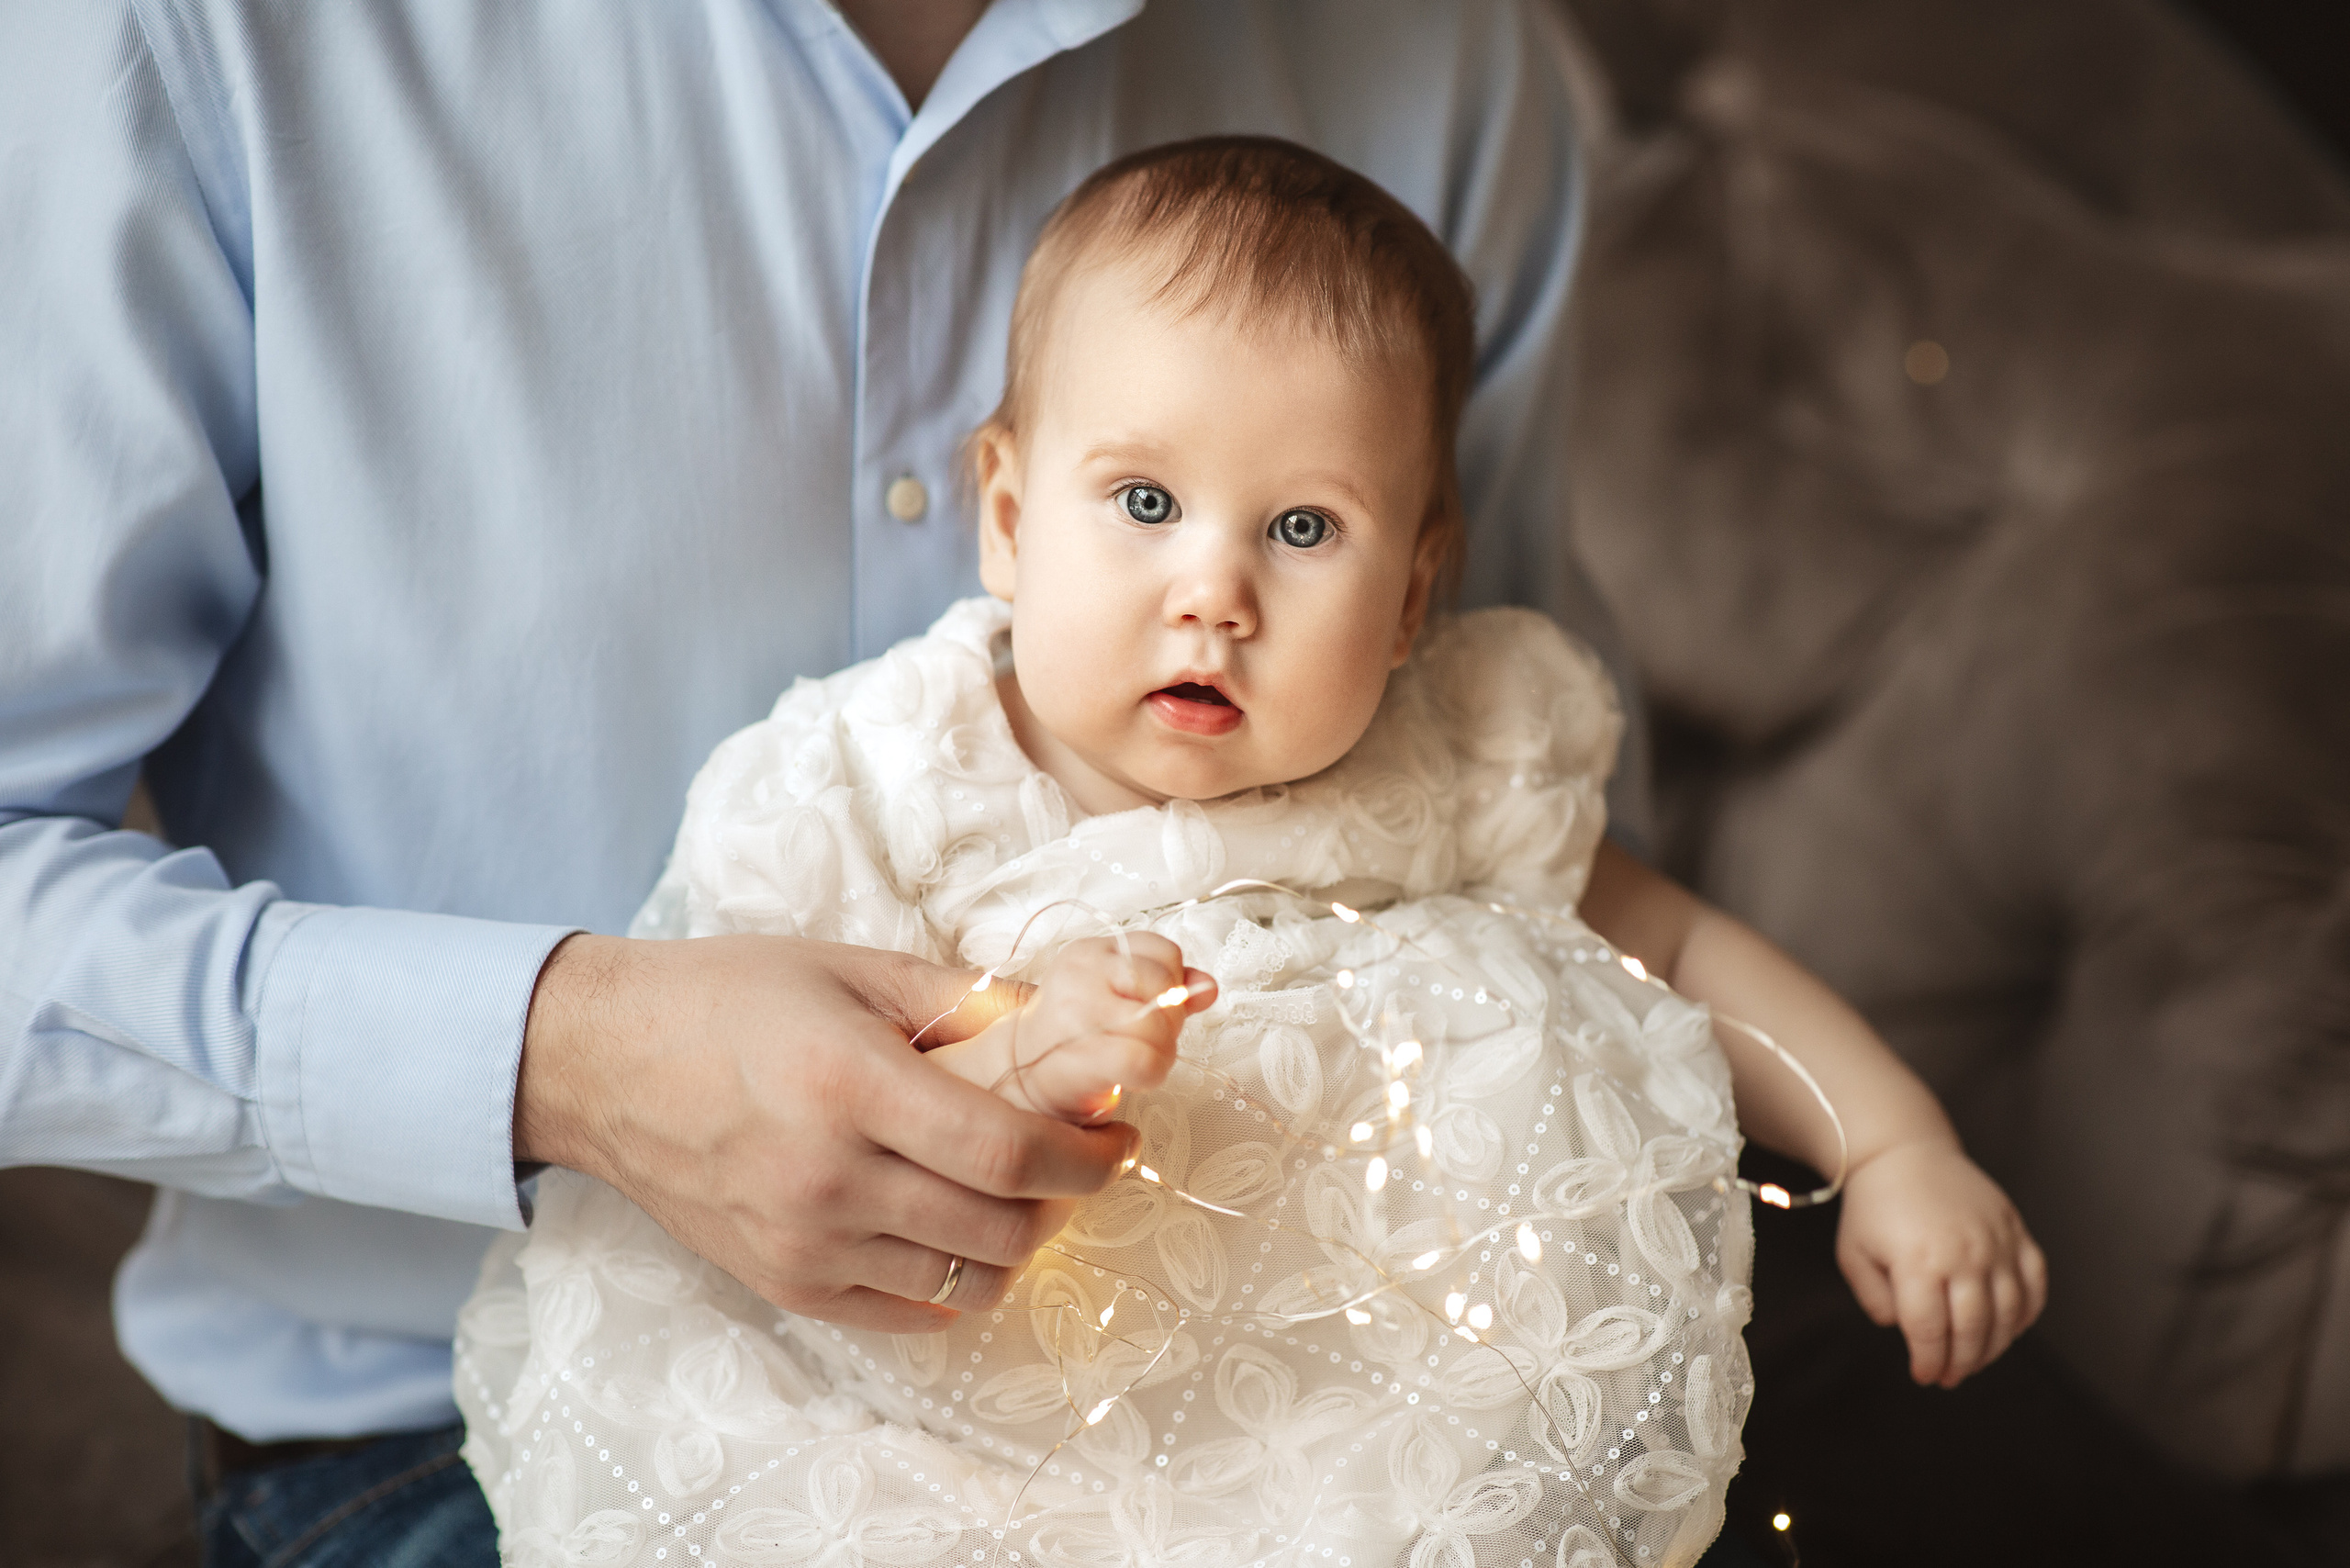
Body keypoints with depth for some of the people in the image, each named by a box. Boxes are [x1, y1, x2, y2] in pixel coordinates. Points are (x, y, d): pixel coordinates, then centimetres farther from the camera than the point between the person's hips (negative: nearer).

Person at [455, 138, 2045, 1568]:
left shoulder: (1452, 776, -3)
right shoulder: (876, 796, -11)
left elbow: (1684, 948, 11)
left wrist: (1899, 1148, 4)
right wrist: (1000, 1071, -31)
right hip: (987, 1437, -2)